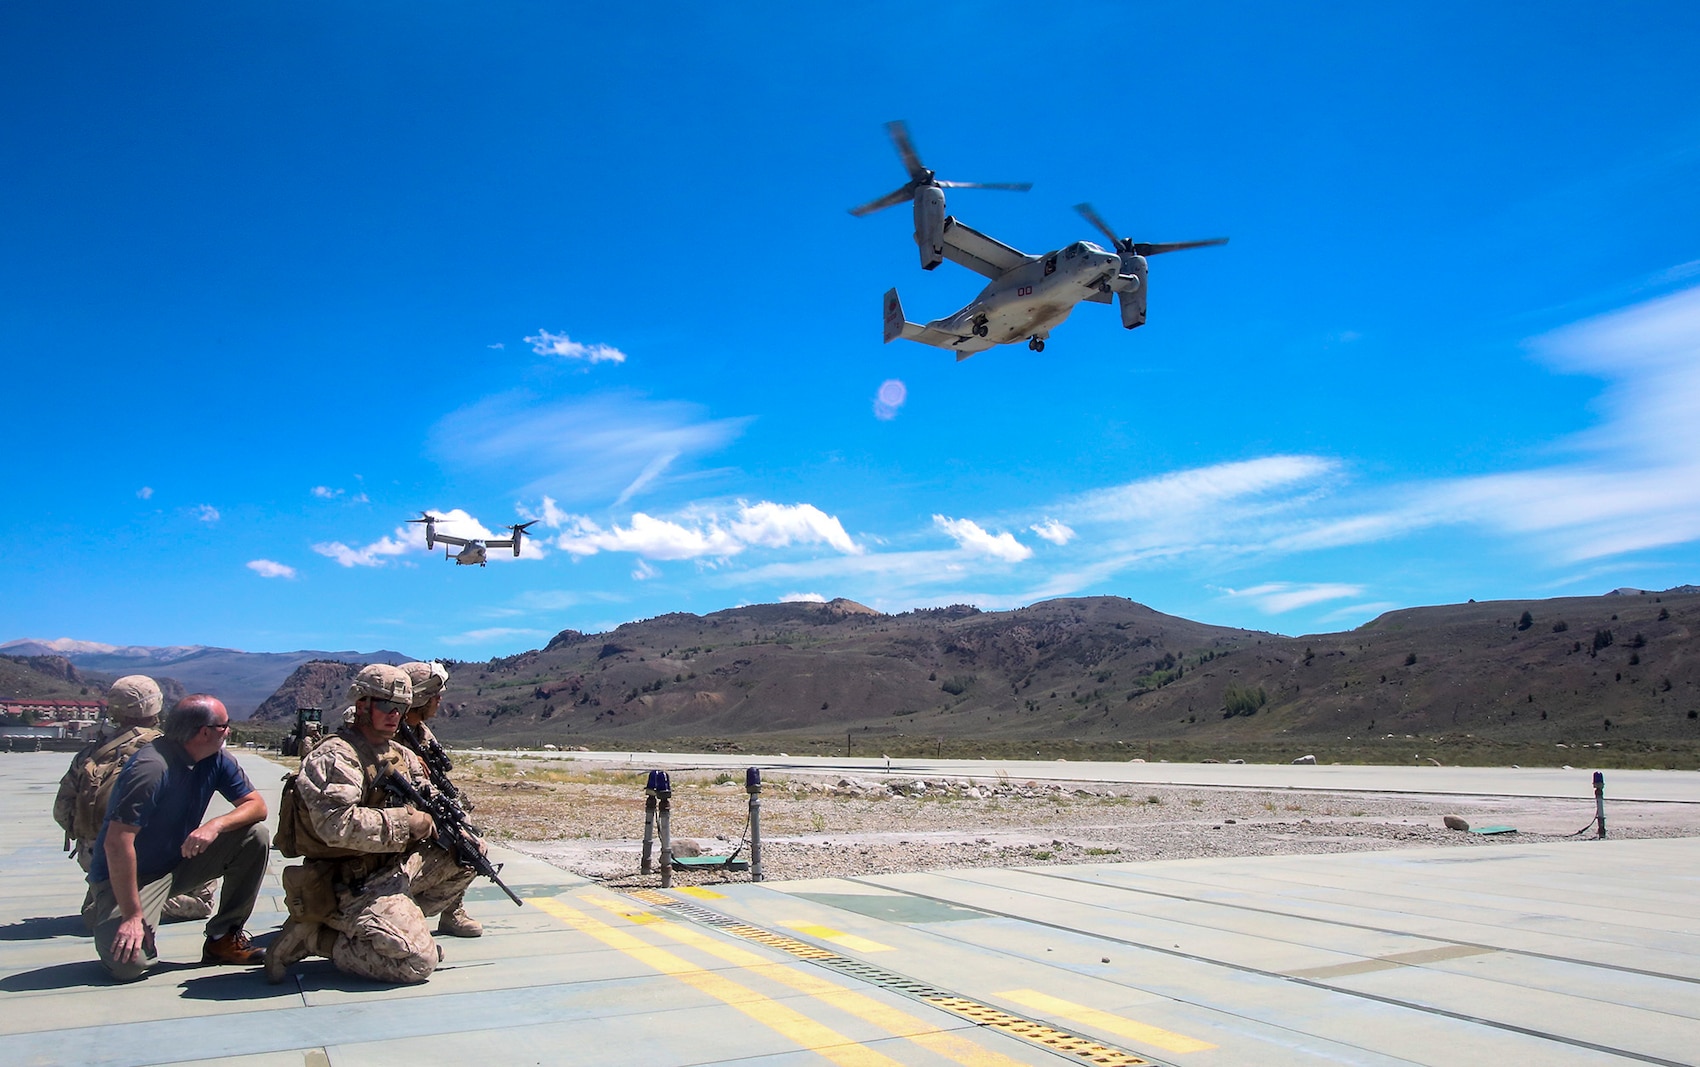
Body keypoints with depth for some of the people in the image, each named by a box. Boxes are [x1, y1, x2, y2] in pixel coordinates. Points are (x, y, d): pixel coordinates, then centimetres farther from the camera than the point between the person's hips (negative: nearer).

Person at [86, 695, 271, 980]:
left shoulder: (217, 760, -6)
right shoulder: (152, 767, -28)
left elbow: (256, 805, -4)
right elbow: (117, 842, -30)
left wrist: (215, 825, -27)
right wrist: (132, 915, -29)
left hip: (180, 859, 6)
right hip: (131, 873, -6)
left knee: (255, 836, -13)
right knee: (128, 961, -25)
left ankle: (223, 938, -1)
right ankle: (112, 922, 12)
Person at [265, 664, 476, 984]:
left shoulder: (399, 755, 12)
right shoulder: (334, 757, -16)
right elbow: (339, 825, -31)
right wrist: (407, 821, -23)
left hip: (398, 867, 9)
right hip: (352, 885, -9)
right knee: (418, 961, -20)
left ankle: (401, 920, 6)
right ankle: (313, 937, -3)